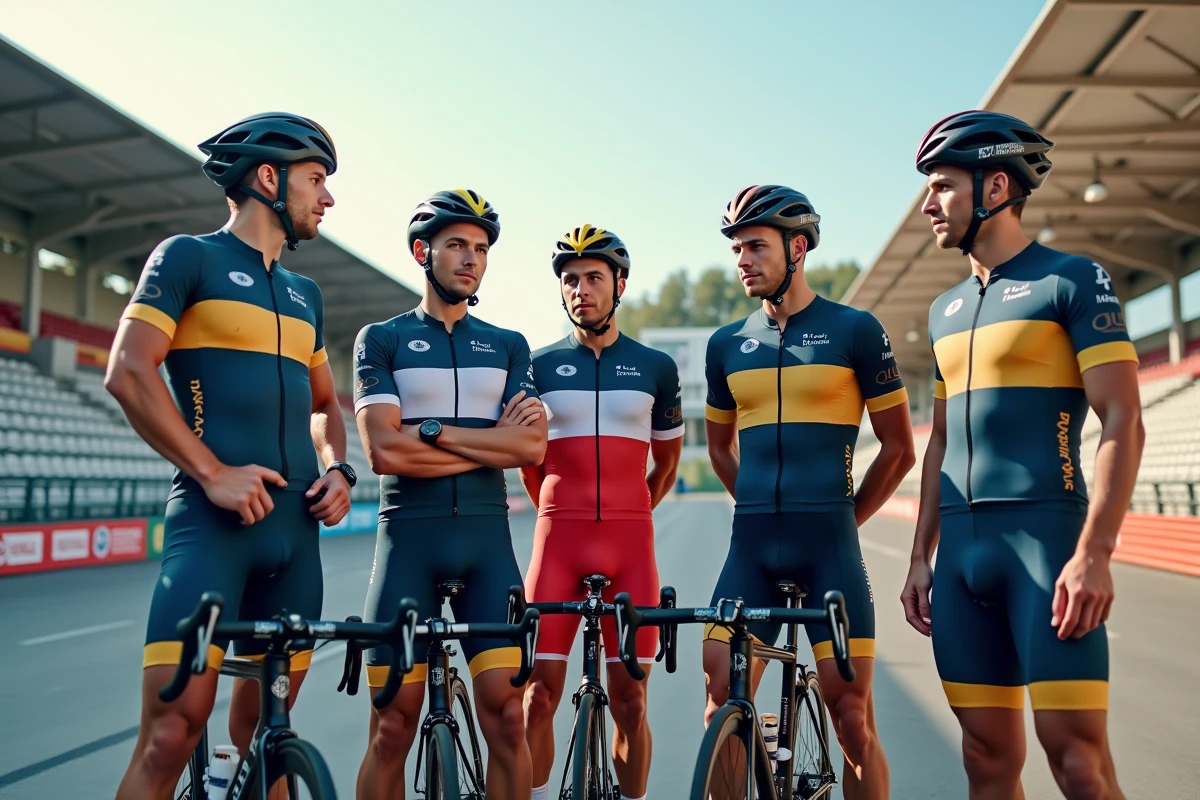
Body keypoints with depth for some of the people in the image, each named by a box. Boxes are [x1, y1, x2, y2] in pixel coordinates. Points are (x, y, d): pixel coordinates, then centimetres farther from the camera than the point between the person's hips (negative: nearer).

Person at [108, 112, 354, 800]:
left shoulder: (305, 294, 21)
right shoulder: (191, 257, 3)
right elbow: (129, 373, -7)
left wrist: (339, 470, 7)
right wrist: (214, 473, -13)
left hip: (296, 525, 6)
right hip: (213, 520, -6)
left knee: (262, 731, 10)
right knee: (172, 732, -13)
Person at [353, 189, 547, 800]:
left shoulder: (509, 347, 13)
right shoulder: (381, 340, 6)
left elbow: (532, 446, -2)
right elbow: (384, 451, -9)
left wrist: (435, 432, -8)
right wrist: (490, 441, -6)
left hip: (487, 538, 2)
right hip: (409, 536, -2)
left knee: (506, 716, -2)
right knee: (394, 727, 2)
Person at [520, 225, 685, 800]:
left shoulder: (655, 367, 8)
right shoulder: (540, 365, 6)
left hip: (631, 542, 0)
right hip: (558, 539, 0)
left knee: (629, 699, 4)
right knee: (540, 692, 0)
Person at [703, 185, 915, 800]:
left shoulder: (855, 330, 0)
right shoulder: (726, 344, 10)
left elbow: (898, 449, 4)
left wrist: (842, 519, 4)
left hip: (829, 547, -3)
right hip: (750, 548, 3)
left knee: (852, 716, 0)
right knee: (721, 705, 1)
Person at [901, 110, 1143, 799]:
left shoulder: (1072, 279, -1)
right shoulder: (946, 309, 18)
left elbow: (1124, 423, -8)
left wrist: (1094, 553, -17)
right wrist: (922, 557, 15)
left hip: (1045, 536, -6)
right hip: (963, 548, 6)